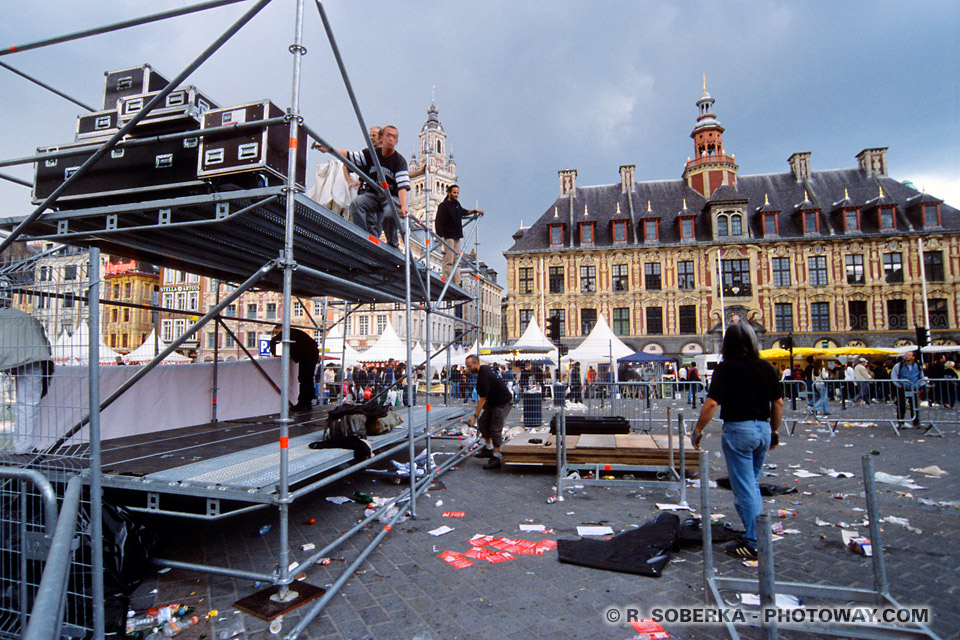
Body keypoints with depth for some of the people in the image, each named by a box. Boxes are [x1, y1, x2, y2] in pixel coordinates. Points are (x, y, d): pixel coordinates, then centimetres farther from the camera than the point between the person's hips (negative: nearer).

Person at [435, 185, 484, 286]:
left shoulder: (457, 204, 15)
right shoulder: (443, 206, -8)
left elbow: (463, 212, 37)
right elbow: (438, 223, -14)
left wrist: (474, 211, 31)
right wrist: (441, 237, -22)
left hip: (457, 237, 8)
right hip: (448, 237, -8)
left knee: (457, 260, 7)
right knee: (448, 261, -12)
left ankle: (456, 283, 10)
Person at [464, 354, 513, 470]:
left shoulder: (484, 377, -27)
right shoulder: (484, 368, 4)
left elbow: (482, 399, -23)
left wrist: (475, 416, -20)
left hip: (502, 403, -10)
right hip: (493, 401, 10)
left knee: (495, 428, -10)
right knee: (482, 422, 7)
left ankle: (497, 458, -4)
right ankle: (488, 448, 18)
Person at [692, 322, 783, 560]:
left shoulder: (726, 368, -12)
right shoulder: (765, 367, 4)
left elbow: (711, 403, -18)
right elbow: (778, 403, 8)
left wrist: (698, 431, -7)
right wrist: (773, 432, 20)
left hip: (738, 429, -6)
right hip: (763, 429, 6)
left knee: (744, 489, 3)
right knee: (752, 484, 21)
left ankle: (754, 544, 8)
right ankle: (755, 535, 30)